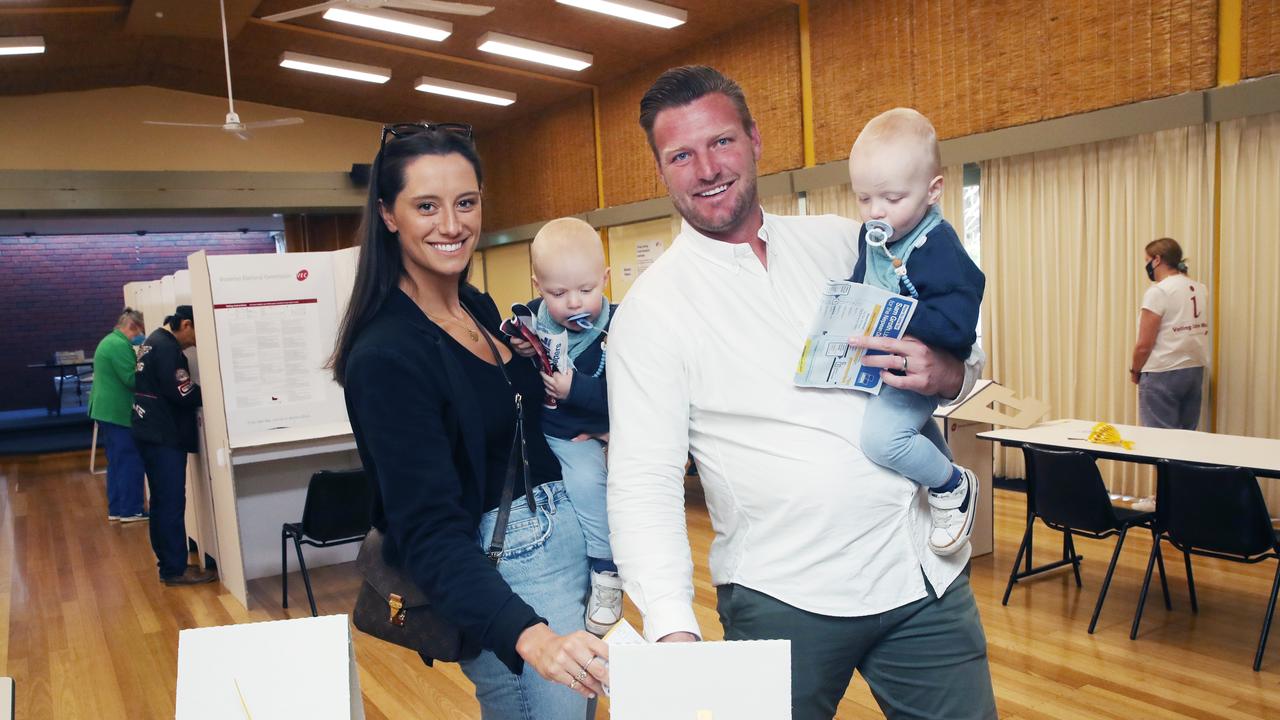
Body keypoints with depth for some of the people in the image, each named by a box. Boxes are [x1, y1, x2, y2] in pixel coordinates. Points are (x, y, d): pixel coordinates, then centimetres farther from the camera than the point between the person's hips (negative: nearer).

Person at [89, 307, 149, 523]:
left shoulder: (109, 341, 17)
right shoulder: (120, 345, -18)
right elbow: (133, 379, -22)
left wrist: (137, 358, 9)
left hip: (107, 410, 11)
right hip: (119, 413, -11)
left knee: (117, 461, 14)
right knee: (131, 462, -4)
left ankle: (116, 509, 18)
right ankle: (131, 510, 0)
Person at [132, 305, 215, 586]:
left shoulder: (157, 341, 16)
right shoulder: (166, 347, -16)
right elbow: (182, 393, -21)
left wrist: (199, 390, 3)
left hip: (155, 434, 11)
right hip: (164, 437, -11)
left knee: (163, 502, 14)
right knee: (172, 503, -6)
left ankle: (168, 562, 21)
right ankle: (175, 569, -1)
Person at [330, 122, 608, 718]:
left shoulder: (479, 308, 4)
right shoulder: (384, 356, -21)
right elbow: (429, 530, -27)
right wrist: (529, 637, -39)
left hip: (566, 529, 8)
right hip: (506, 570, -8)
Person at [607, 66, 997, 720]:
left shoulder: (842, 242, 5)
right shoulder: (651, 310, -8)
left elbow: (963, 351, 13)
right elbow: (642, 485, -14)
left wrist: (946, 373, -11)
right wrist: (673, 629, -27)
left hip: (925, 568, 4)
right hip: (785, 599, -4)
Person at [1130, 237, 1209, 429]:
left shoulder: (1158, 292, -13)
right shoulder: (1201, 290, 7)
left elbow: (1144, 345, -14)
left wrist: (1135, 371, 1)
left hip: (1163, 375, -7)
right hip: (1195, 371, 7)